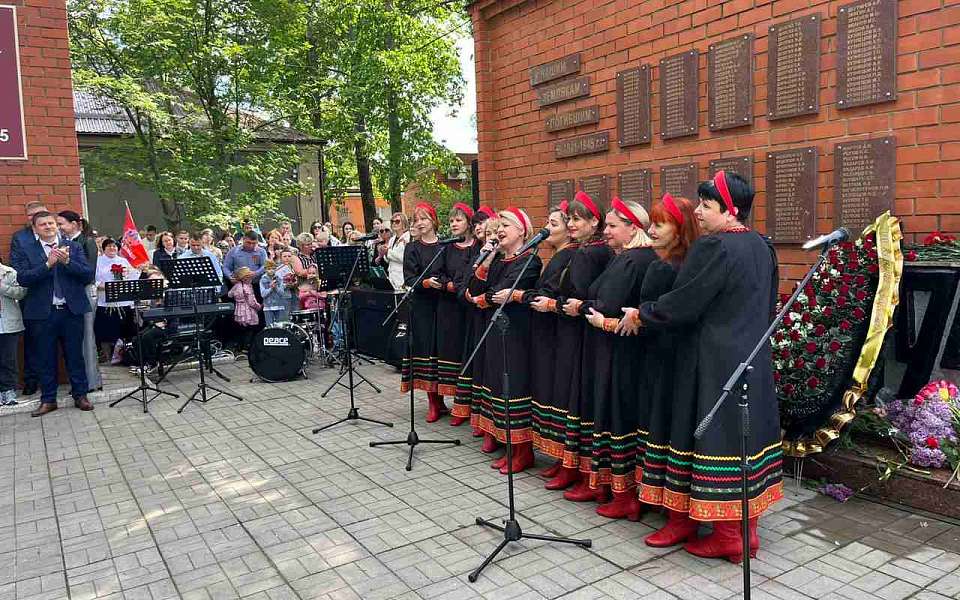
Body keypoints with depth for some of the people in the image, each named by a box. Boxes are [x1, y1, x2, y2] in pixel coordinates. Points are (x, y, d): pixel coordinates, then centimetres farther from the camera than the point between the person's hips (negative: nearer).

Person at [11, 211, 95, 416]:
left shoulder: (73, 247, 7)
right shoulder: (24, 251, 5)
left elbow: (88, 275, -2)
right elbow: (22, 278, -8)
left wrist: (67, 262, -15)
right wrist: (48, 264, -17)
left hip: (71, 310, 0)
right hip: (42, 313, 0)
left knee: (75, 355, 7)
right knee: (45, 359, 8)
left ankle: (80, 395, 18)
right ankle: (48, 400, 19)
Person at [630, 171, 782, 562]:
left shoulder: (713, 248, -18)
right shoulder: (762, 247, 9)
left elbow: (681, 305, -17)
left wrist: (640, 314, -3)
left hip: (715, 362, -9)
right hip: (753, 360, 9)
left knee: (717, 438, 0)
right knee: (747, 434, 13)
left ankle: (728, 536, 9)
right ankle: (748, 526, 23)